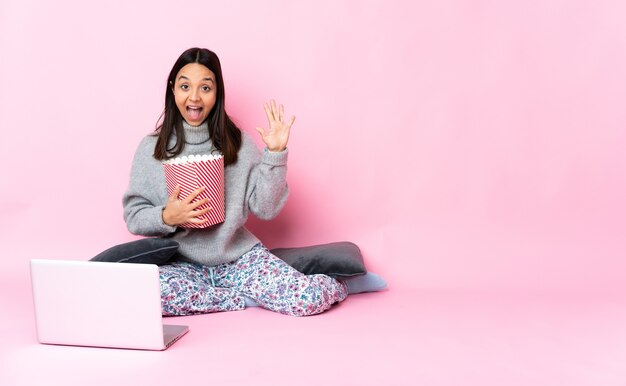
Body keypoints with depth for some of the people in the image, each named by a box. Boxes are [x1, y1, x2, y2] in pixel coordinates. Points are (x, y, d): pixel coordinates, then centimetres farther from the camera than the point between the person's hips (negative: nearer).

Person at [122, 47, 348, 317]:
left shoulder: (239, 143, 0)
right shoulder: (151, 148, -1)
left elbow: (265, 209, -4)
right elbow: (133, 216, 1)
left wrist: (275, 154, -13)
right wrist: (167, 217, -19)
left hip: (239, 256, -1)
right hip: (181, 263, 1)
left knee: (310, 298, -26)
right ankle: (256, 295, -13)